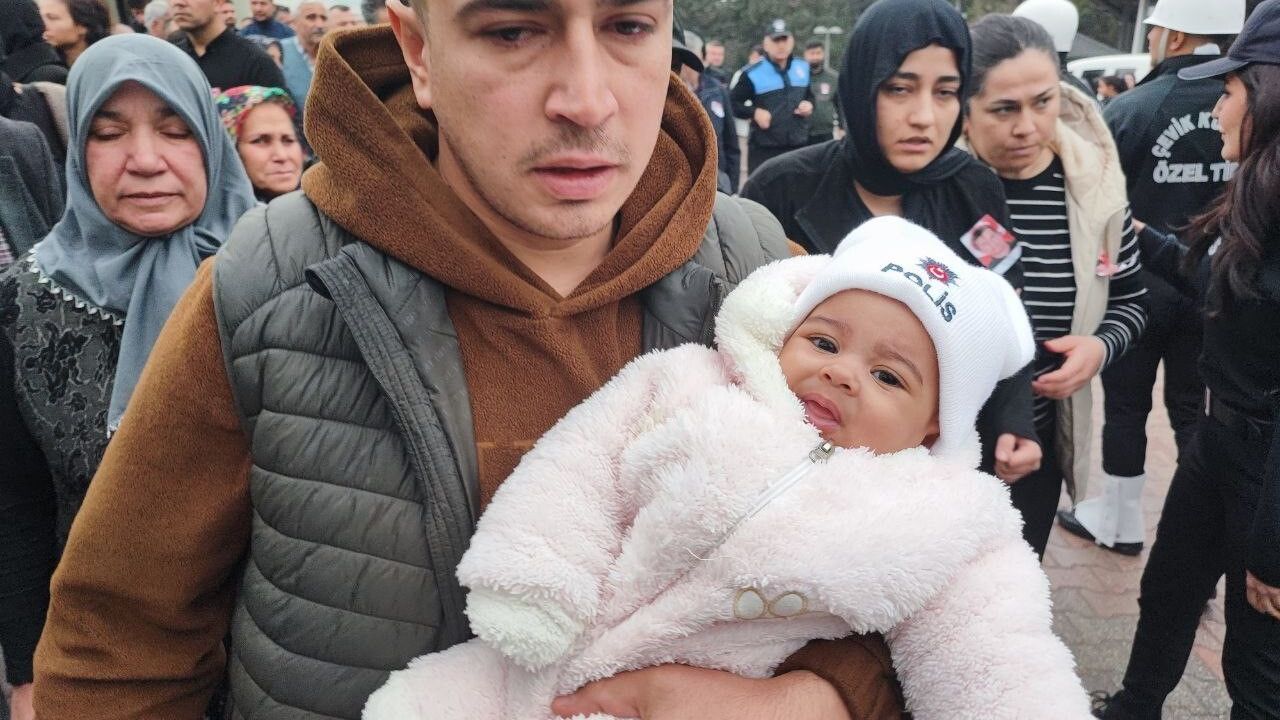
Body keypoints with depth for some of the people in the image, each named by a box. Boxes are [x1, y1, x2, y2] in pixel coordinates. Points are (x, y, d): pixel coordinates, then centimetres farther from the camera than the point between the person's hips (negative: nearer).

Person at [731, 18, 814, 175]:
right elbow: (732, 103, -5)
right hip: (763, 150, -5)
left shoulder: (802, 68, 9)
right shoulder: (753, 73, -10)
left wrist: (809, 104, 2)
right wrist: (754, 112, -19)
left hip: (798, 147, 5)